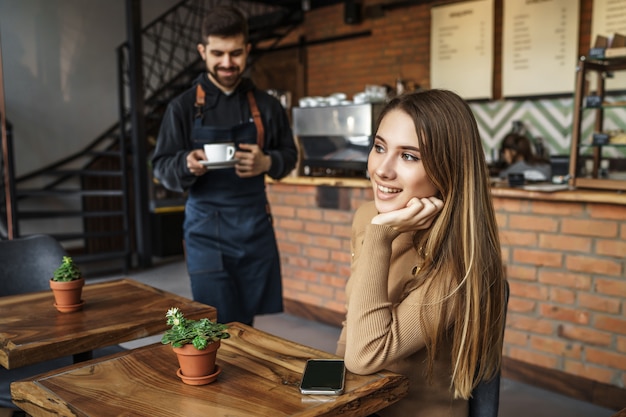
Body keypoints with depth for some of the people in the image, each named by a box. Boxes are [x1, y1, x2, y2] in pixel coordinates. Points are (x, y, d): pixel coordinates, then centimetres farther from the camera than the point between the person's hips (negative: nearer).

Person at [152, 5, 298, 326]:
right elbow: (161, 168, 0)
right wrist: (187, 165, -22)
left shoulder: (266, 106, 5)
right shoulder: (183, 107, -2)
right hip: (206, 229, -2)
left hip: (256, 226, 2)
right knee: (218, 329, 0)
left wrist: (267, 162, -11)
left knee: (247, 325, 8)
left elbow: (289, 155, 12)